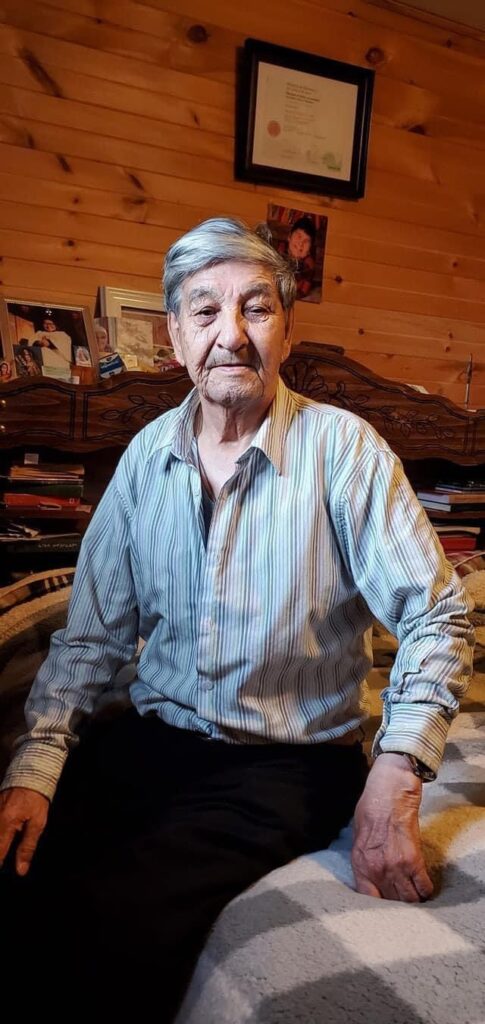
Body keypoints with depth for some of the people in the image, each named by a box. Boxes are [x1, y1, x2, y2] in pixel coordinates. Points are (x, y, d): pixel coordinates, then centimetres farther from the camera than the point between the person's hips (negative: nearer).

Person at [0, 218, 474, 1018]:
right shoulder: (147, 455, 2)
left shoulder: (343, 448, -11)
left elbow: (438, 617, -11)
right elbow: (93, 633, 4)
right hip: (150, 738, 4)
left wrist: (394, 781, -22)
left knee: (118, 925, -25)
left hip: (289, 762, -3)